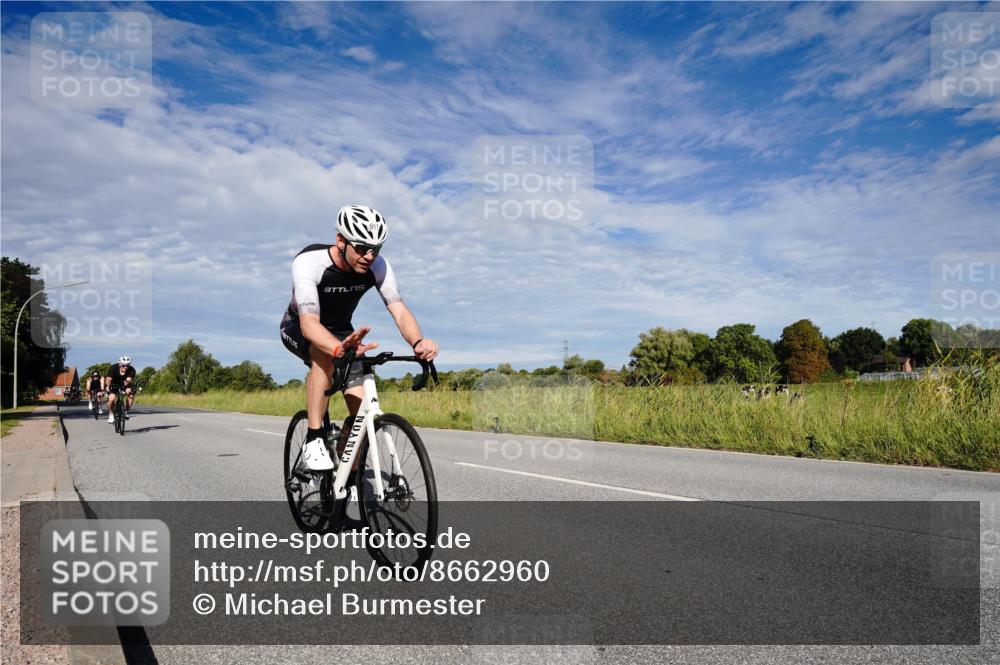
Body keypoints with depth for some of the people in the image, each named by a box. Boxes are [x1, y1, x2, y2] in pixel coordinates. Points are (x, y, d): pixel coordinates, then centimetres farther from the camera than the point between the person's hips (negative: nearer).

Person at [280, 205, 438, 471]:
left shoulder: (377, 265, -23)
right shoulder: (308, 262, -35)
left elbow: (400, 311, -30)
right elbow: (309, 322, -46)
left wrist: (418, 342, -52)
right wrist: (339, 349, -68)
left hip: (341, 331, 4)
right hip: (298, 328, -4)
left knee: (363, 411, -9)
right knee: (326, 356, -41)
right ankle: (314, 439, -27)